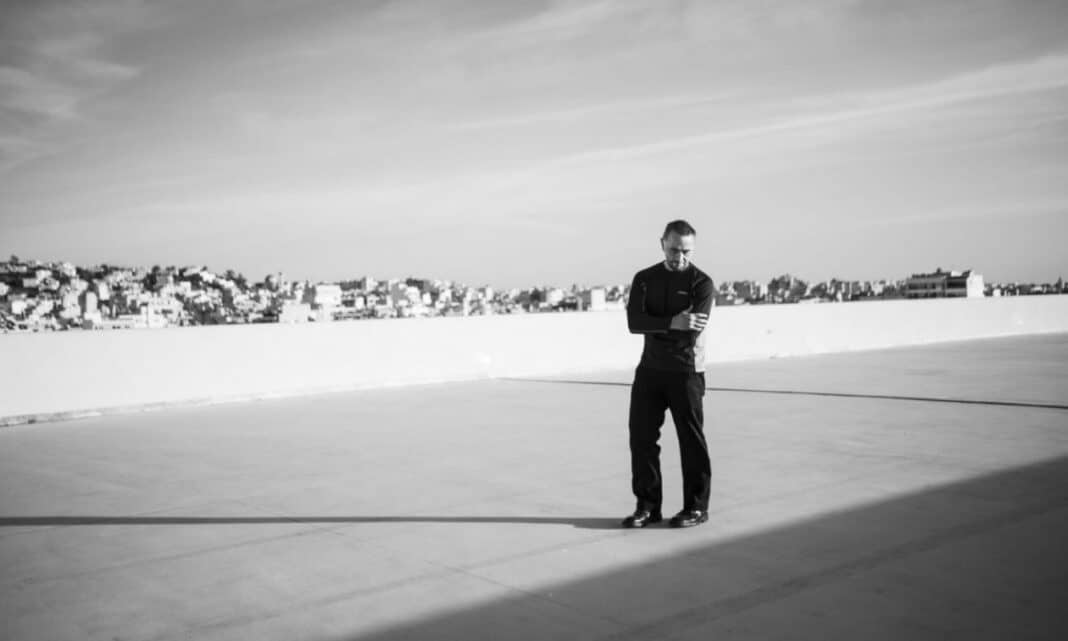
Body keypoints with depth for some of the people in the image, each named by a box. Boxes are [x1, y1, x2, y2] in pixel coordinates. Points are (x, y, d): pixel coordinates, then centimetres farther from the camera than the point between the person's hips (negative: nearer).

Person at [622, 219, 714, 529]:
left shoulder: (701, 283, -5)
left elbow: (692, 331, -18)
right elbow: (634, 322, -10)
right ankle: (648, 505, 15)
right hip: (650, 369, 4)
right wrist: (672, 323, -23)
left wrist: (654, 326, -10)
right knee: (641, 436, 3)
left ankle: (696, 506, 17)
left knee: (691, 440, 3)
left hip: (685, 371, -4)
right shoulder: (644, 279, 6)